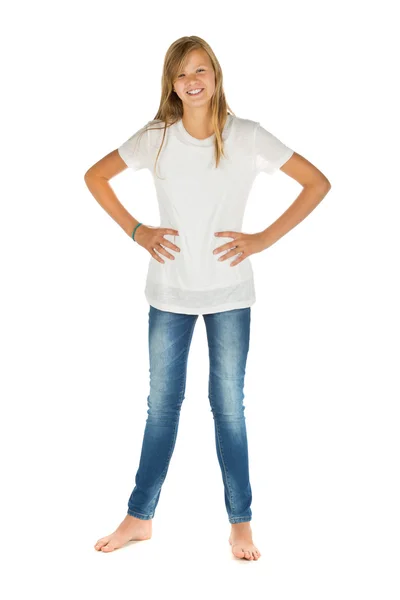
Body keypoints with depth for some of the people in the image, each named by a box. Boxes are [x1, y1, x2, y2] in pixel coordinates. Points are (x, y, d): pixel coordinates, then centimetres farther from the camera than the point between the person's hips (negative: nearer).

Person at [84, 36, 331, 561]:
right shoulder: (156, 138, -4)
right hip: (169, 291, 2)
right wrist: (135, 231, -1)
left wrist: (264, 239, -9)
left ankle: (241, 523, 19)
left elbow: (317, 183, -5)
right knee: (162, 403, 10)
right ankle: (140, 517, 24)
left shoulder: (247, 137, -8)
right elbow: (95, 177, 8)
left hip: (229, 292, -1)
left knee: (229, 404, 6)